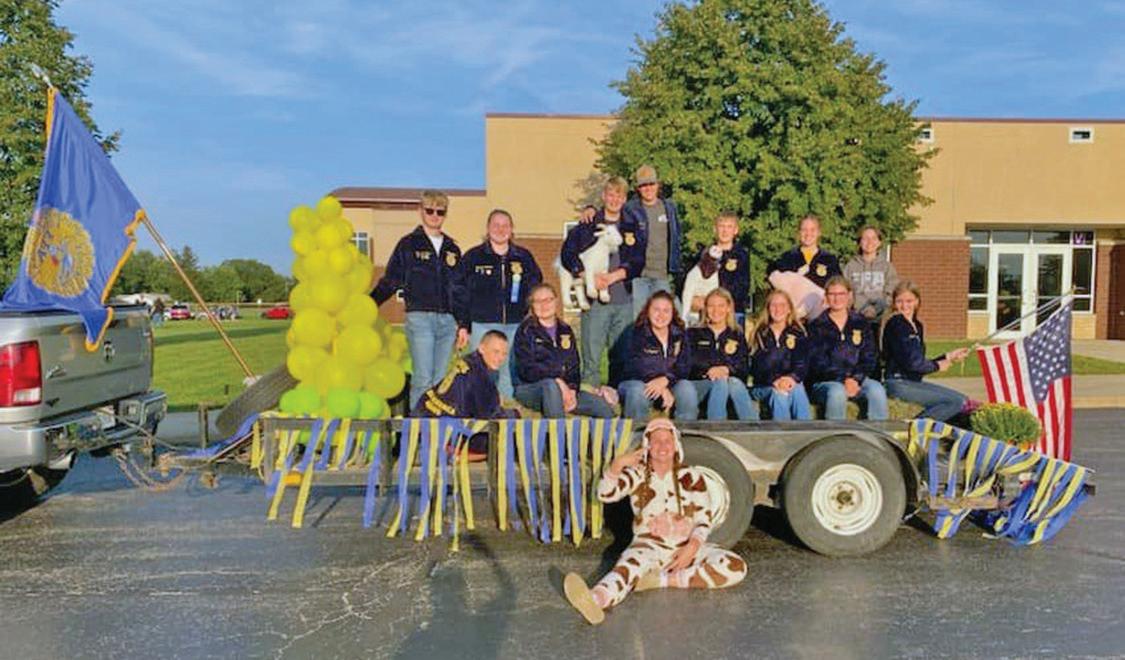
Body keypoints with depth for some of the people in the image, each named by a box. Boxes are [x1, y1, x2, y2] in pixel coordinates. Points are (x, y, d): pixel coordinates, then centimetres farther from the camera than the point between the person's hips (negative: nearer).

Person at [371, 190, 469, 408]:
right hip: (419, 317, -4)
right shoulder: (408, 244, 5)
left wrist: (463, 325, 12)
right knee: (423, 378, -10)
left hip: (447, 320, 4)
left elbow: (460, 290, 17)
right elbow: (390, 281, 6)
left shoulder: (452, 249, 17)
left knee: (440, 380, 5)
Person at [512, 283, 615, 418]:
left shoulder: (565, 331, 15)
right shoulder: (526, 331, -1)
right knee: (550, 385, -40)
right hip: (529, 389, -4)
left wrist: (572, 390, -9)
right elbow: (527, 370, -11)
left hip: (565, 389, 5)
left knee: (604, 407, -17)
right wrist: (559, 382, -21)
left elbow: (574, 367, 11)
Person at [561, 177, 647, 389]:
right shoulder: (587, 226, 6)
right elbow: (567, 255, -2)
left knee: (621, 357, 7)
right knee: (591, 357, -3)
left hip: (623, 300, 2)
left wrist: (613, 276, -13)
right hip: (595, 299, -2)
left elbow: (638, 262, 2)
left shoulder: (633, 228, 12)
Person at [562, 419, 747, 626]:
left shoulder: (691, 476, 5)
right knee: (628, 567, -34)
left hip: (688, 548, 2)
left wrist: (692, 548, -17)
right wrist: (617, 465, -29)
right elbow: (606, 494, -11)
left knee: (736, 567, -23)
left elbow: (705, 518, 1)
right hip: (649, 546, -1)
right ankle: (596, 599, -65)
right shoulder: (636, 475, 5)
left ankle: (661, 580, -27)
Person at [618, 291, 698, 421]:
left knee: (686, 388, -26)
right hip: (637, 382, -2)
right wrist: (663, 390, -30)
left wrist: (665, 380, -27)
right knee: (638, 390, -34)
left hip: (670, 384, 3)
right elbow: (637, 368, -17)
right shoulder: (637, 334, -5)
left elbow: (684, 367, -5)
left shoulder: (680, 335, 5)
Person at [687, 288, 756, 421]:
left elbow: (744, 367, 7)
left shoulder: (737, 337, 22)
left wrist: (727, 369, -15)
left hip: (732, 382, 1)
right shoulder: (694, 334, 18)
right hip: (698, 384, -1)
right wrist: (710, 370, -15)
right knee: (721, 381, -34)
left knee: (735, 383, -34)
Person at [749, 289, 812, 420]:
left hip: (791, 383, 1)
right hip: (762, 386, -1)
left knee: (798, 389, -34)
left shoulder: (799, 334, 12)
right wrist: (774, 380, -20)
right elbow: (757, 366, -1)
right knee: (779, 394, -34)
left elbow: (801, 364, 1)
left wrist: (792, 378, -22)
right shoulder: (760, 334, 9)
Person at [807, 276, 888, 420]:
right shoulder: (817, 326, 5)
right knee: (837, 392, -35)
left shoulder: (861, 323, 14)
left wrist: (856, 379, -11)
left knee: (876, 389, -28)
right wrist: (843, 380, -16)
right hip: (826, 382, -2)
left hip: (858, 379, 3)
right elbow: (817, 363, -4)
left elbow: (869, 358, 8)